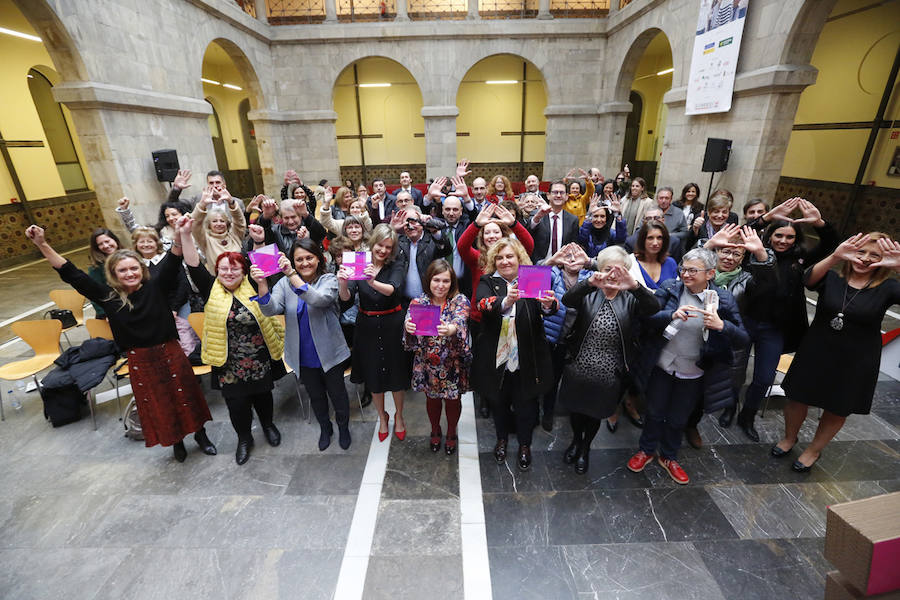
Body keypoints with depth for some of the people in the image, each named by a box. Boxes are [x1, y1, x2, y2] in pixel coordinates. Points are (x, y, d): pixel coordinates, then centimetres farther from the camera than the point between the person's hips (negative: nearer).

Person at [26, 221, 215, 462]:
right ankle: (176, 441, 38)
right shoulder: (108, 296, -4)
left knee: (185, 395, 13)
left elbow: (172, 263, -20)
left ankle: (199, 433, 35)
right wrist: (42, 245, -10)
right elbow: (72, 275, -3)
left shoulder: (155, 287, -8)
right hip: (139, 360, 2)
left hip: (170, 353, -1)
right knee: (156, 404, 15)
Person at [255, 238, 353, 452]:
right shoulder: (285, 283, -3)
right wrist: (262, 284, -33)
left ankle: (344, 428, 43)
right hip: (303, 355, 3)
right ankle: (325, 428, 48)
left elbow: (318, 299, -33)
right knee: (315, 395, 21)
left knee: (337, 393, 15)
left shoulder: (329, 280, -12)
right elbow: (270, 310, -17)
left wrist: (292, 274, -41)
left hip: (329, 352, -2)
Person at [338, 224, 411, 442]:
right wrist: (343, 284, -36)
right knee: (373, 375, 15)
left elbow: (394, 289, -28)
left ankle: (399, 416, 37)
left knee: (396, 373, 11)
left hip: (392, 325, -1)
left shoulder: (397, 264, -9)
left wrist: (374, 282, -47)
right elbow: (347, 300, -14)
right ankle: (382, 417, 40)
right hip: (367, 327, 2)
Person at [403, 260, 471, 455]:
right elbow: (411, 338, -16)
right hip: (428, 363, 1)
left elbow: (460, 322, -29)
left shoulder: (460, 301, -10)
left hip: (453, 364, -1)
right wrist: (408, 327, -41)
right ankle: (435, 431, 50)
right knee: (432, 398, 20)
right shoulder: (418, 302, -7)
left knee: (453, 400, 16)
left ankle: (451, 433, 46)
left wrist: (452, 329, -53)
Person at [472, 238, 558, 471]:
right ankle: (502, 438, 48)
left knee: (525, 403, 15)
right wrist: (505, 301, -45)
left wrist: (548, 304, -45)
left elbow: (545, 308, -20)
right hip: (496, 358, 1)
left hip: (526, 359, -1)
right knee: (499, 401, 20)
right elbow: (483, 304, -24)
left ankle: (525, 444, 41)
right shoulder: (487, 282, -3)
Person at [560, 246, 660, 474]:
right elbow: (567, 300, -27)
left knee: (595, 413, 20)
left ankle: (586, 448, 49)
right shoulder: (588, 293, -6)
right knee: (575, 408, 21)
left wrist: (635, 286, -44)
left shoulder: (630, 299, -5)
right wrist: (589, 283, -46)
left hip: (610, 375, 0)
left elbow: (654, 307, -24)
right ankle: (576, 440, 52)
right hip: (578, 369, 0)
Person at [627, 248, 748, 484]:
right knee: (655, 412, 18)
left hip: (694, 374, 0)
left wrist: (722, 326, -30)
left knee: (678, 419, 19)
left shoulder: (723, 299, -10)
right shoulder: (669, 288, -10)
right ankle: (646, 450, 43)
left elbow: (742, 339, -11)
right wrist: (673, 315, -36)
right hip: (662, 366, 0)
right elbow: (648, 319, -18)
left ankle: (669, 457, 45)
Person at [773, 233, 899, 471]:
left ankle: (814, 450, 39)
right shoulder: (832, 279, -5)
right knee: (798, 400, 13)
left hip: (855, 364, 0)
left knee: (837, 411, 16)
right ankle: (790, 437, 39)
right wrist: (835, 257, -43)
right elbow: (809, 279, -27)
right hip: (815, 356, 0)